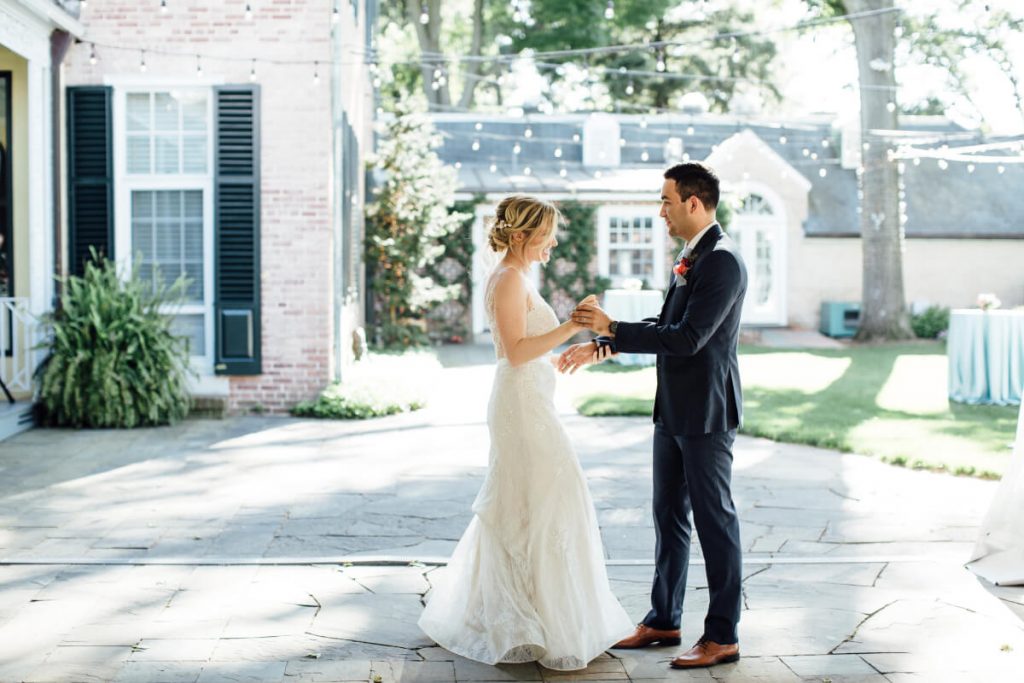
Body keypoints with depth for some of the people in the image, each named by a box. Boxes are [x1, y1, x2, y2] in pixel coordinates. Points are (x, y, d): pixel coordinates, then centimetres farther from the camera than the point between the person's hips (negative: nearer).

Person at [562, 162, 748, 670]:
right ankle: (663, 621, 27)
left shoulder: (722, 261, -18)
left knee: (714, 519, 0)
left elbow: (687, 338, -24)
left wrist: (613, 328, -19)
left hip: (706, 412, -10)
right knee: (668, 515, 15)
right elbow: (664, 324, 19)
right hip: (673, 409, 10)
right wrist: (599, 346, 14)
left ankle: (723, 636, 10)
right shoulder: (691, 257, 12)